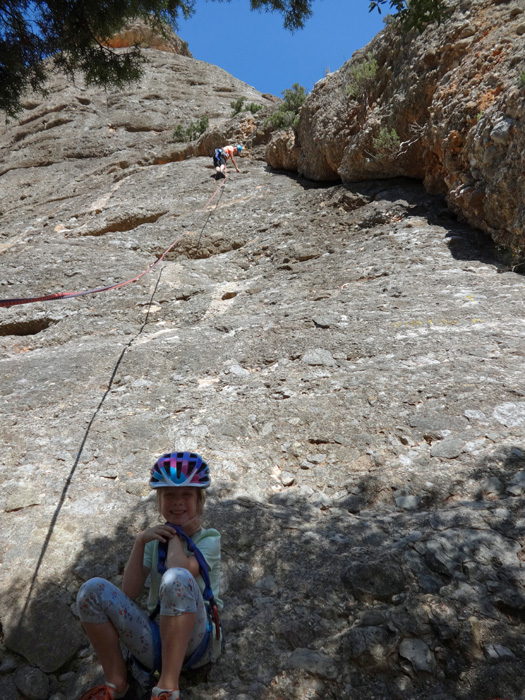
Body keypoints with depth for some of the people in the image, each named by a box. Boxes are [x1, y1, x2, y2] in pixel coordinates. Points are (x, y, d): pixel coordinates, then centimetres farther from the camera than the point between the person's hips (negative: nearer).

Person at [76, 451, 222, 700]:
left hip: (193, 640, -5)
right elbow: (128, 594, -2)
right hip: (156, 639, 5)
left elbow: (181, 571, -25)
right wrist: (140, 541, -11)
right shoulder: (156, 538, 9)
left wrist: (177, 534, -7)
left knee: (176, 578, -36)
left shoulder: (208, 539, -3)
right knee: (92, 589, -16)